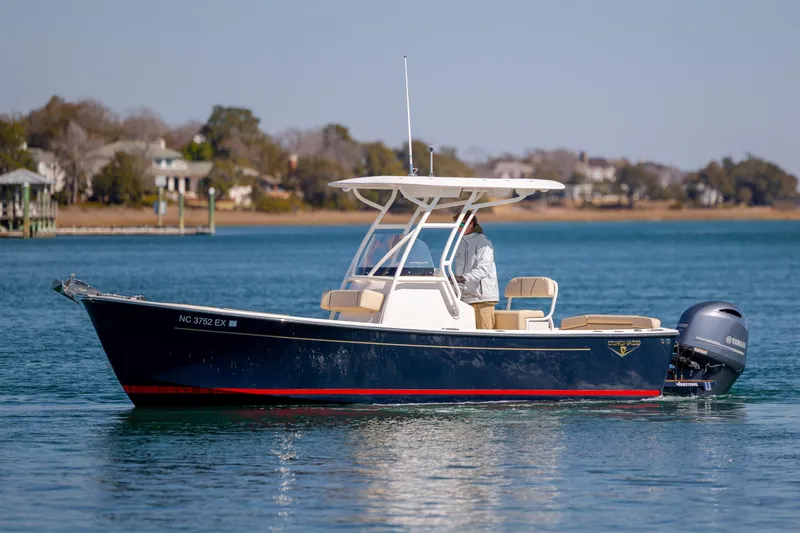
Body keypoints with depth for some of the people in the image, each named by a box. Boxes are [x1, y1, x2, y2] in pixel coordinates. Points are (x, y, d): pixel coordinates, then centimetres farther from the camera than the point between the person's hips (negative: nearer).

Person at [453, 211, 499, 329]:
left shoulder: (483, 242, -7)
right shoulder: (461, 243, 17)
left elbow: (483, 269, -18)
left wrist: (464, 278, -30)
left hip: (482, 297, -7)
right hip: (465, 296, 7)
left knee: (484, 331, -11)